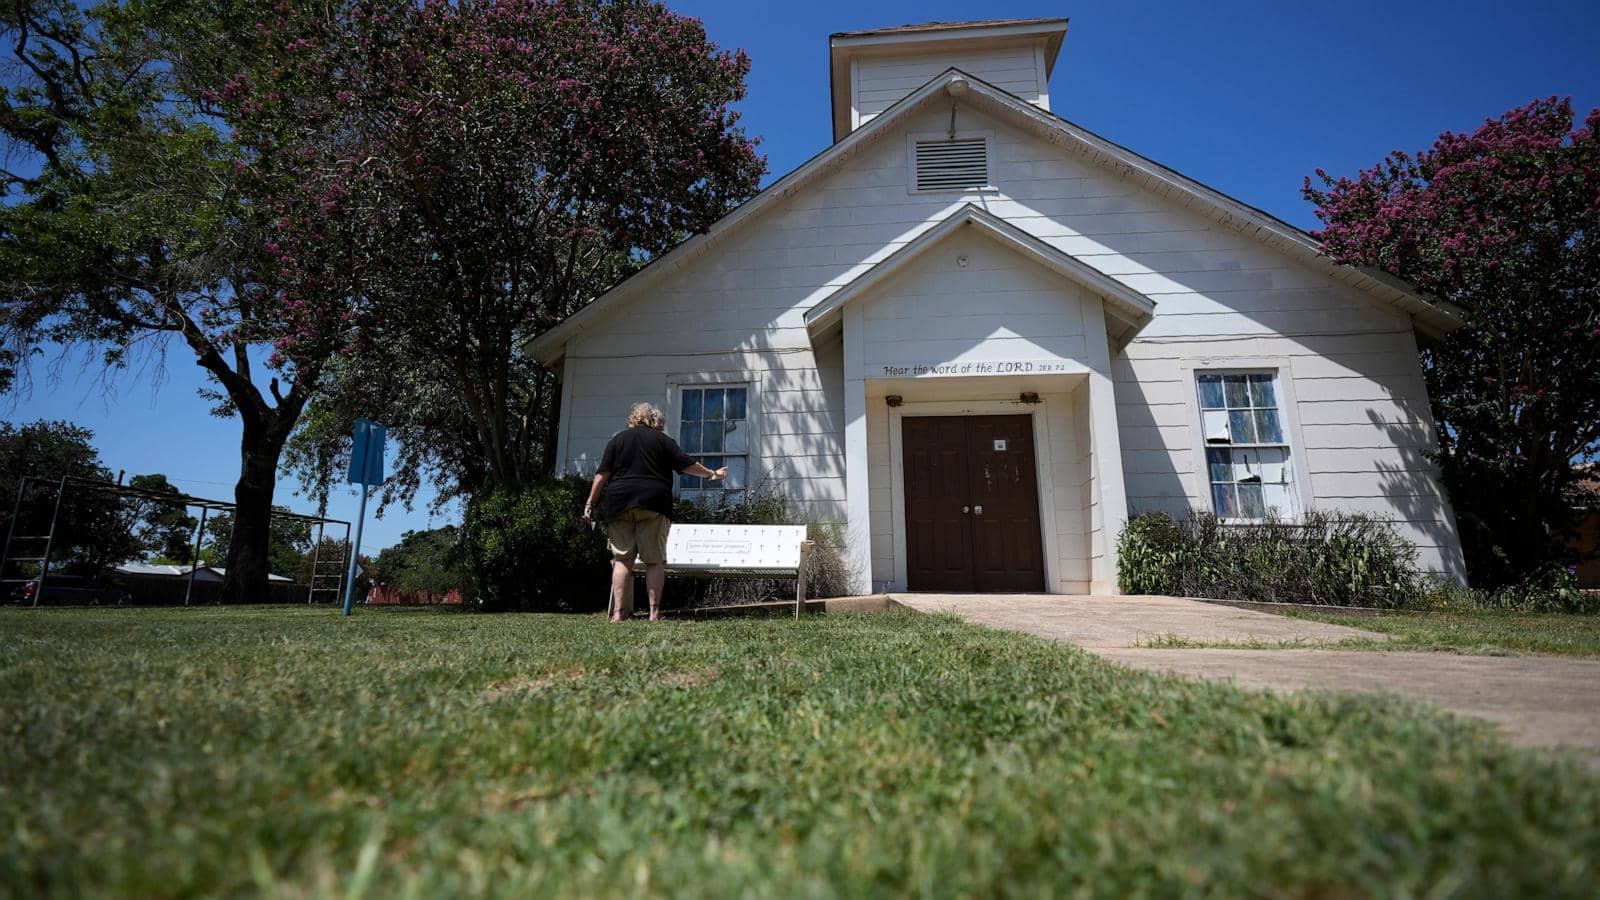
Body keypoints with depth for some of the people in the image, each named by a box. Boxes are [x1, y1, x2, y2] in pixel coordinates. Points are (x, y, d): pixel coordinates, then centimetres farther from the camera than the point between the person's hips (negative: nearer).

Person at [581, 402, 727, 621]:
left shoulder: (618, 439, 12)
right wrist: (711, 474, 19)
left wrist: (590, 504, 9)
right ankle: (654, 612, -1)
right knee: (654, 560, 3)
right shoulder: (662, 439, 7)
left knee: (622, 559, 4)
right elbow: (686, 464, 6)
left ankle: (618, 612, -2)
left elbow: (602, 474, 7)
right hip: (653, 505, -2)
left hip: (619, 505, 2)